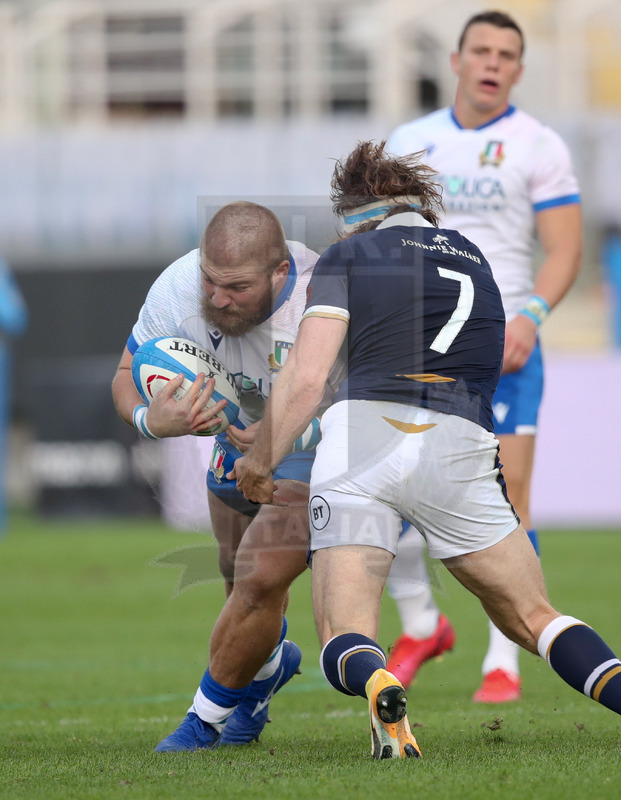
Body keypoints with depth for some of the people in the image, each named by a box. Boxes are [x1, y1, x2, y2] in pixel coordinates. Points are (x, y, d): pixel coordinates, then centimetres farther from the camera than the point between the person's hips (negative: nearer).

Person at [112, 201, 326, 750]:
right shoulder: (178, 289, -26)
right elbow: (128, 376, -11)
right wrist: (151, 420, -34)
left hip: (322, 455, -5)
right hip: (241, 441, 5)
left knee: (259, 580, -18)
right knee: (243, 579, 21)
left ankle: (207, 719, 6)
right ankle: (269, 665, 57)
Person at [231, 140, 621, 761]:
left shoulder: (348, 255, 13)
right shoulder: (475, 260, 27)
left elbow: (305, 378, 3)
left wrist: (259, 464, 16)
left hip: (360, 434, -2)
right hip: (461, 446, 3)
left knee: (344, 639, 2)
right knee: (530, 617, 13)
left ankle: (374, 684, -34)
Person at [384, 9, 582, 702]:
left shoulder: (539, 147, 2)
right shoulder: (408, 143, 12)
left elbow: (564, 251, -3)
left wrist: (529, 316, -19)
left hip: (502, 342, -3)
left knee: (507, 494, -10)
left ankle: (503, 662, -4)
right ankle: (419, 625, 18)